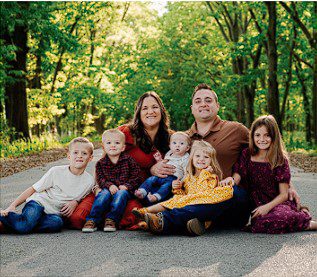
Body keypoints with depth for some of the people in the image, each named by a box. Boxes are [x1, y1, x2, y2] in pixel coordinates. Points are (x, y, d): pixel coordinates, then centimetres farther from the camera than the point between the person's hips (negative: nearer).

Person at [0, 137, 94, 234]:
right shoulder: (56, 172, -7)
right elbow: (33, 189, -1)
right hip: (37, 203, -3)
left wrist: (75, 202, -7)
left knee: (57, 223, -36)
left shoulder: (89, 181, -1)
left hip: (53, 213, 3)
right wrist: (12, 206, -9)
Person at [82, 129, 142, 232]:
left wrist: (126, 186, -16)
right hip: (108, 188, 1)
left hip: (124, 189, -1)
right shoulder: (100, 163, 9)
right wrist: (109, 185, -21)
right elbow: (100, 179, -1)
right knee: (104, 194, -31)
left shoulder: (128, 160, 4)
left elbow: (136, 177, 0)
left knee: (121, 194, -33)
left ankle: (111, 219, -33)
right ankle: (92, 220, -32)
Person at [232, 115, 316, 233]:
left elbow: (283, 194, -2)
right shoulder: (246, 155, 6)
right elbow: (236, 179, 0)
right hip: (257, 205, 3)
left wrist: (267, 207, -18)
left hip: (278, 202, -3)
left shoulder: (280, 160, -1)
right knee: (260, 223, -31)